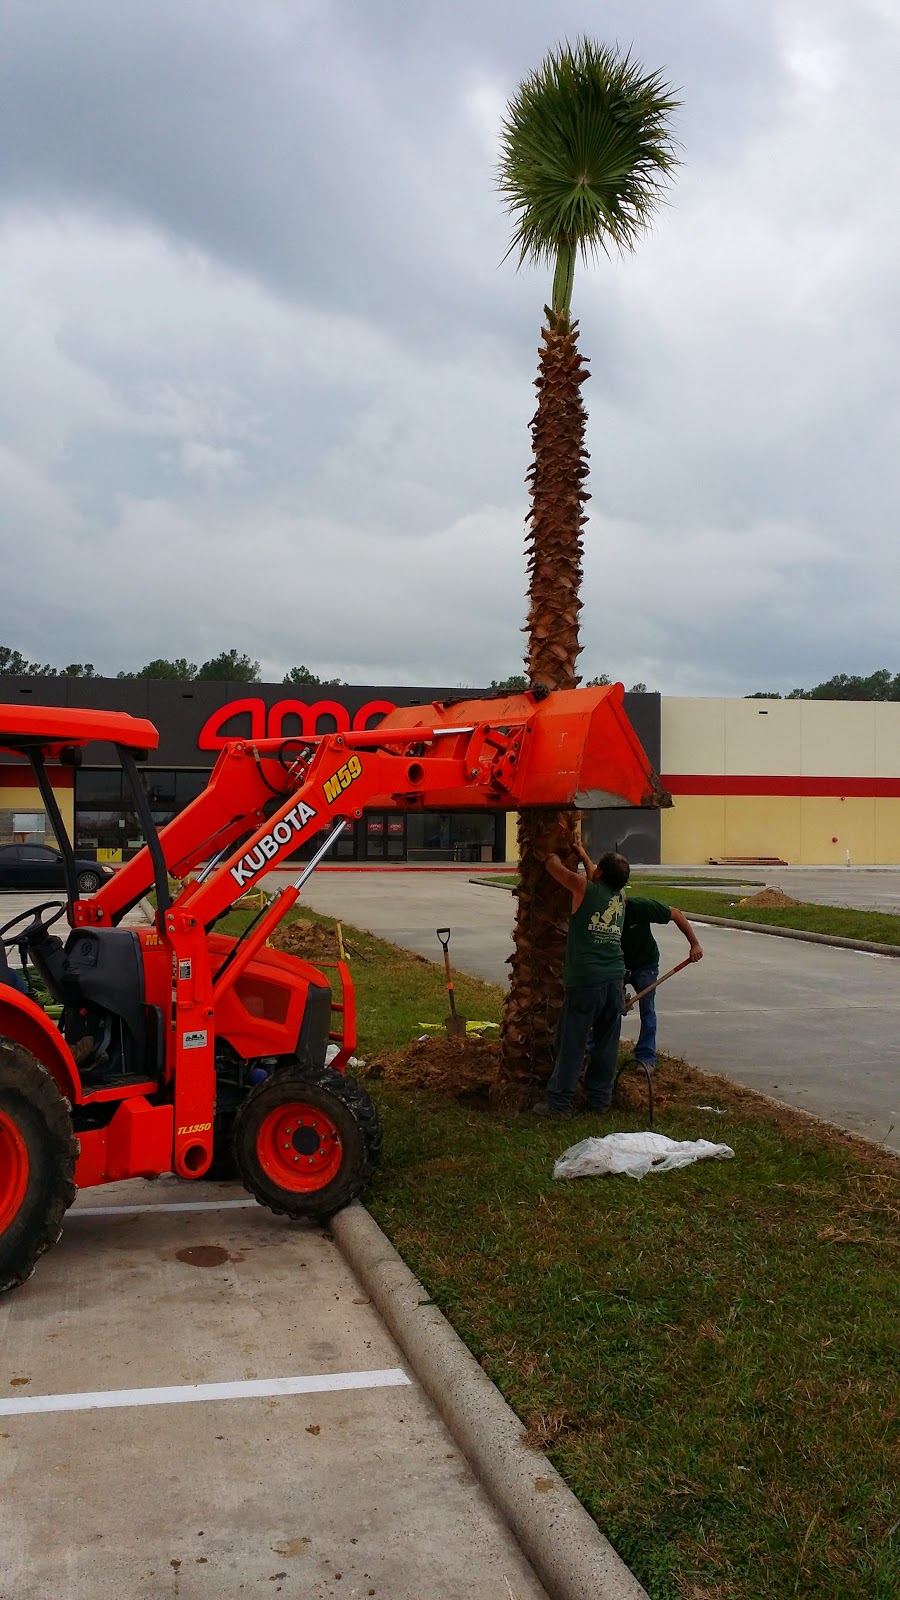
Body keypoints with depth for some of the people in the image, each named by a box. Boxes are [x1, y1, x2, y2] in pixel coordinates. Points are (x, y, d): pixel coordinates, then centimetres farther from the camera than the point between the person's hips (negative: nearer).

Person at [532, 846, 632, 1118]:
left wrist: (553, 852, 27)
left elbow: (552, 864, 6)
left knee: (572, 1043, -1)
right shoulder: (619, 896, 10)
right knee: (606, 1042, 13)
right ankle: (600, 1097, 21)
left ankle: (559, 1101, 4)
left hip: (584, 980, -6)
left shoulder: (584, 888, -7)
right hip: (615, 979, 6)